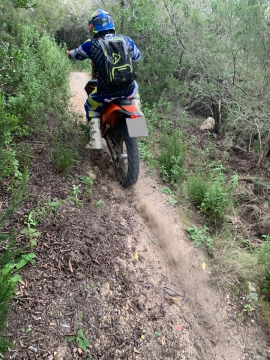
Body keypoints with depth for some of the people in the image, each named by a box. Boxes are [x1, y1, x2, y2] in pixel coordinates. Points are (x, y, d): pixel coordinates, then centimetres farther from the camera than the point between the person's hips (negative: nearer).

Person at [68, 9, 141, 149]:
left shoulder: (91, 45, -6)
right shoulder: (125, 40, 1)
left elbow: (73, 54, 13)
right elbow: (137, 57, 19)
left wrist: (70, 52, 38)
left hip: (106, 93, -2)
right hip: (128, 90, 3)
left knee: (90, 107, 27)